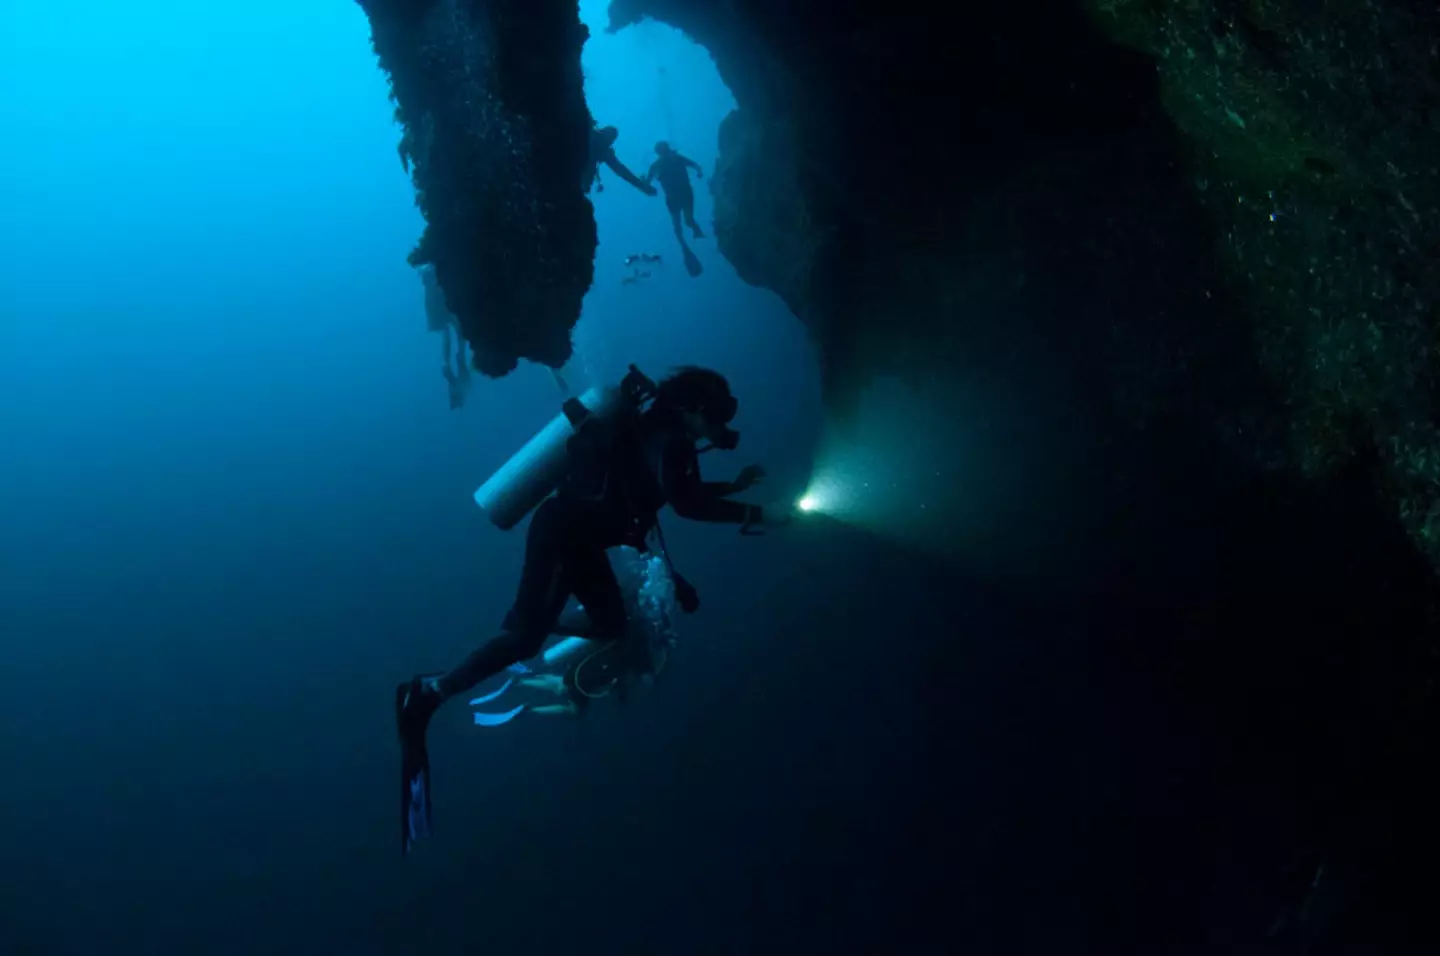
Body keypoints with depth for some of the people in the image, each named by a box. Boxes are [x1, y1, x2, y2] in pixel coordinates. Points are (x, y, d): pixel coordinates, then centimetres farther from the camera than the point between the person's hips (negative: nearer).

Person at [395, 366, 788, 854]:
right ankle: (429, 693, -17)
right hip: (561, 533, -10)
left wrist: (736, 485, 28)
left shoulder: (657, 427, 16)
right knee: (527, 636, -18)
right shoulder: (663, 435, -14)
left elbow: (684, 491, 32)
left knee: (612, 626, 14)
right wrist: (755, 516, -17)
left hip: (578, 536, 10)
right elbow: (686, 504, -23)